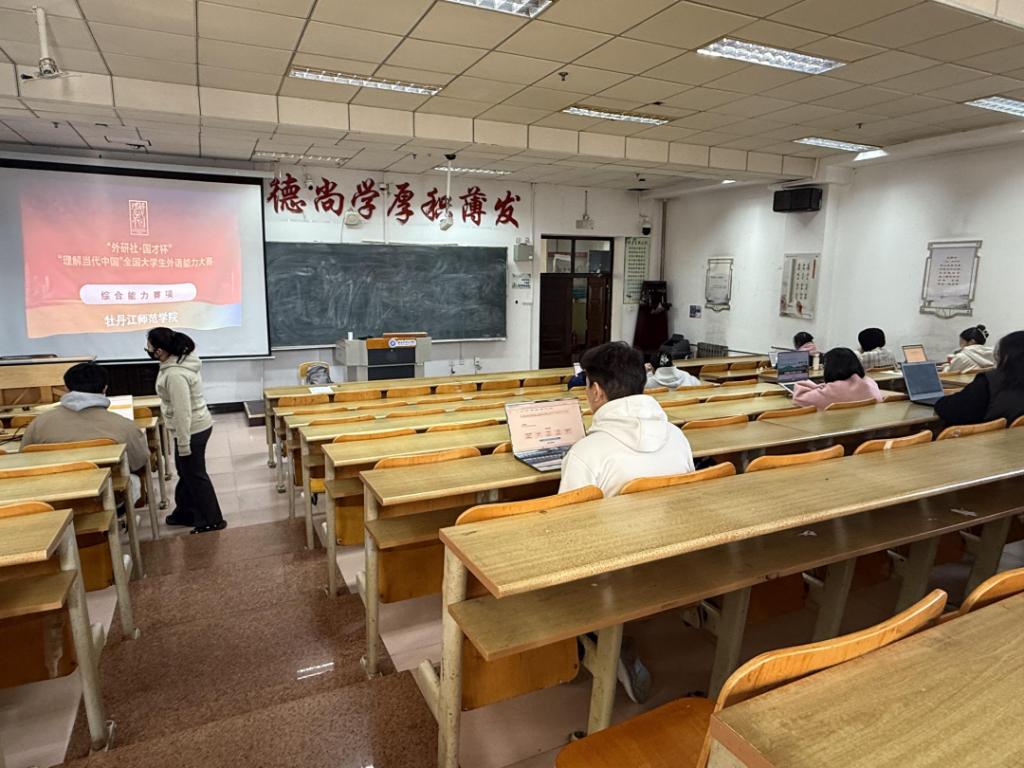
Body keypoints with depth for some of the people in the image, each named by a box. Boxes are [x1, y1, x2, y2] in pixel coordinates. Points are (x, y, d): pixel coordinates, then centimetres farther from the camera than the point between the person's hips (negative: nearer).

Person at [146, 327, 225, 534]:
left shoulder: (175, 374, -28)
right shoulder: (181, 360, 4)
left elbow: (182, 412, -26)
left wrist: (183, 443, -20)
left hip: (192, 430, -10)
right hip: (195, 427, 10)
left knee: (195, 475, 5)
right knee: (185, 472, 22)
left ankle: (211, 520, 18)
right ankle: (185, 512, 39)